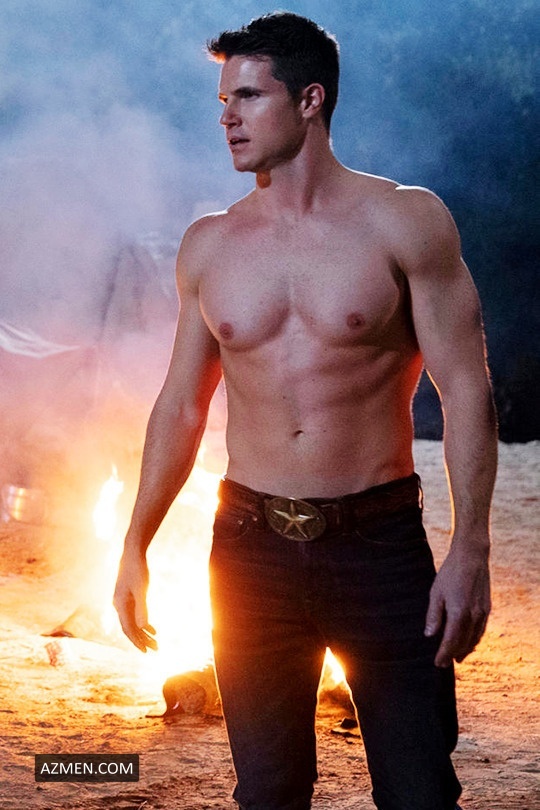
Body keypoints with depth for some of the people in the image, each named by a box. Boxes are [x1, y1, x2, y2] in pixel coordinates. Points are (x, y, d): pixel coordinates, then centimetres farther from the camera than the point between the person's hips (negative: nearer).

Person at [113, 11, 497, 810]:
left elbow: (467, 392, -5)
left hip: (380, 544, -3)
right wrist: (135, 548, 13)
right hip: (251, 551, 3)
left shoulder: (406, 222, -3)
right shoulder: (210, 246, 9)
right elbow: (181, 406, 16)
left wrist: (470, 551, -12)